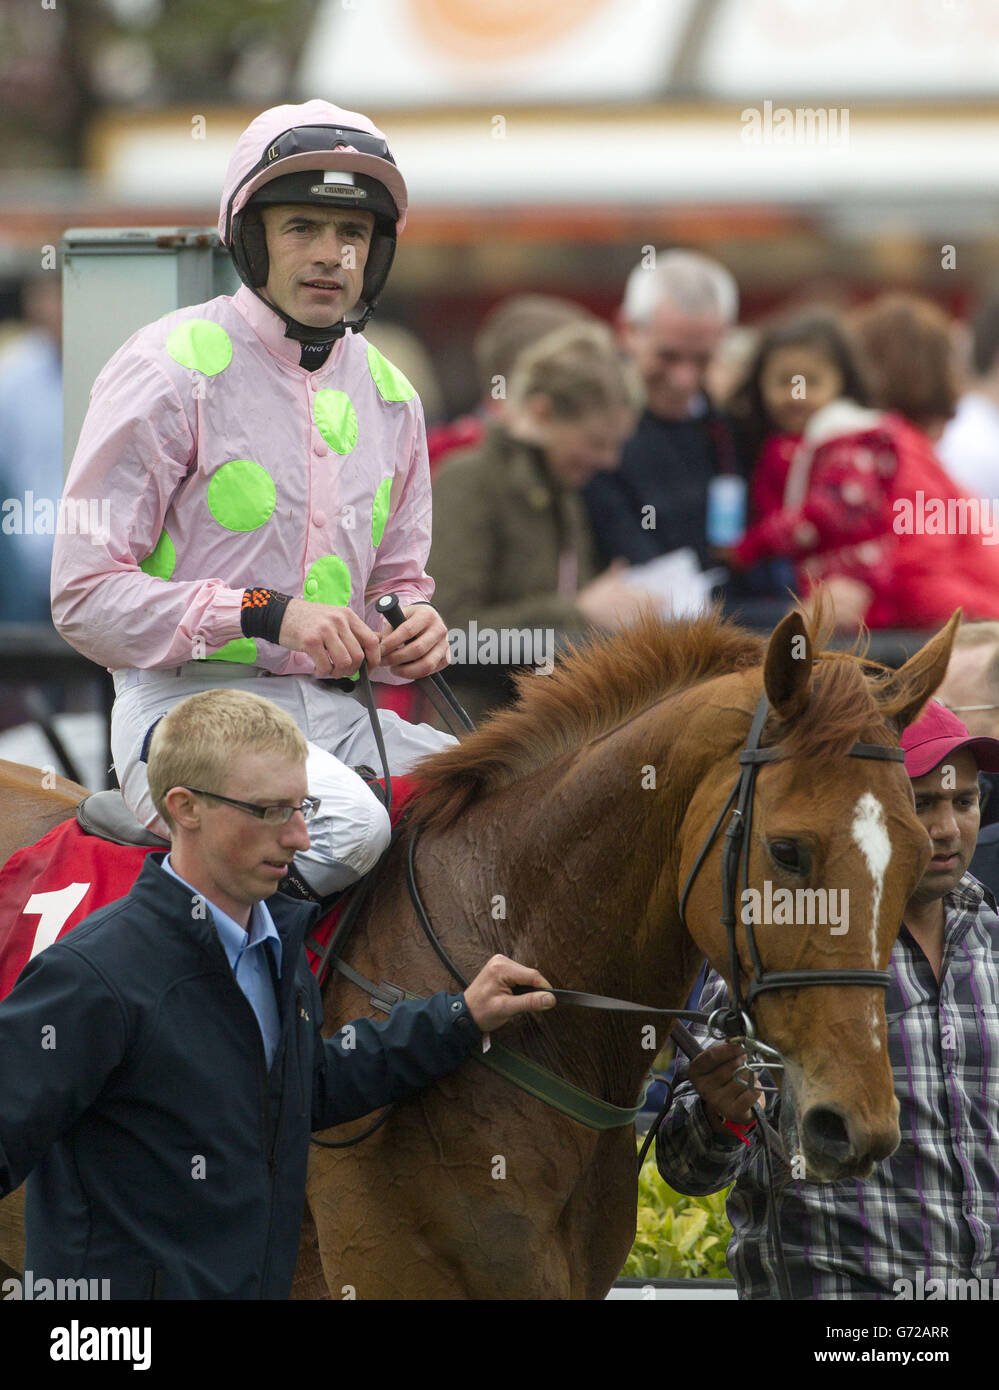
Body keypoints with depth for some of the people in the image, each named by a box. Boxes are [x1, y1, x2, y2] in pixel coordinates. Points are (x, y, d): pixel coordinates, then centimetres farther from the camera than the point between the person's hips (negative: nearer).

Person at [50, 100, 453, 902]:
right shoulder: (172, 370, -6)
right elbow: (85, 596, -10)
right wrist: (266, 615, -19)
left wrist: (416, 629, -2)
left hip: (330, 713, 7)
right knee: (347, 829, -33)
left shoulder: (388, 395, 14)